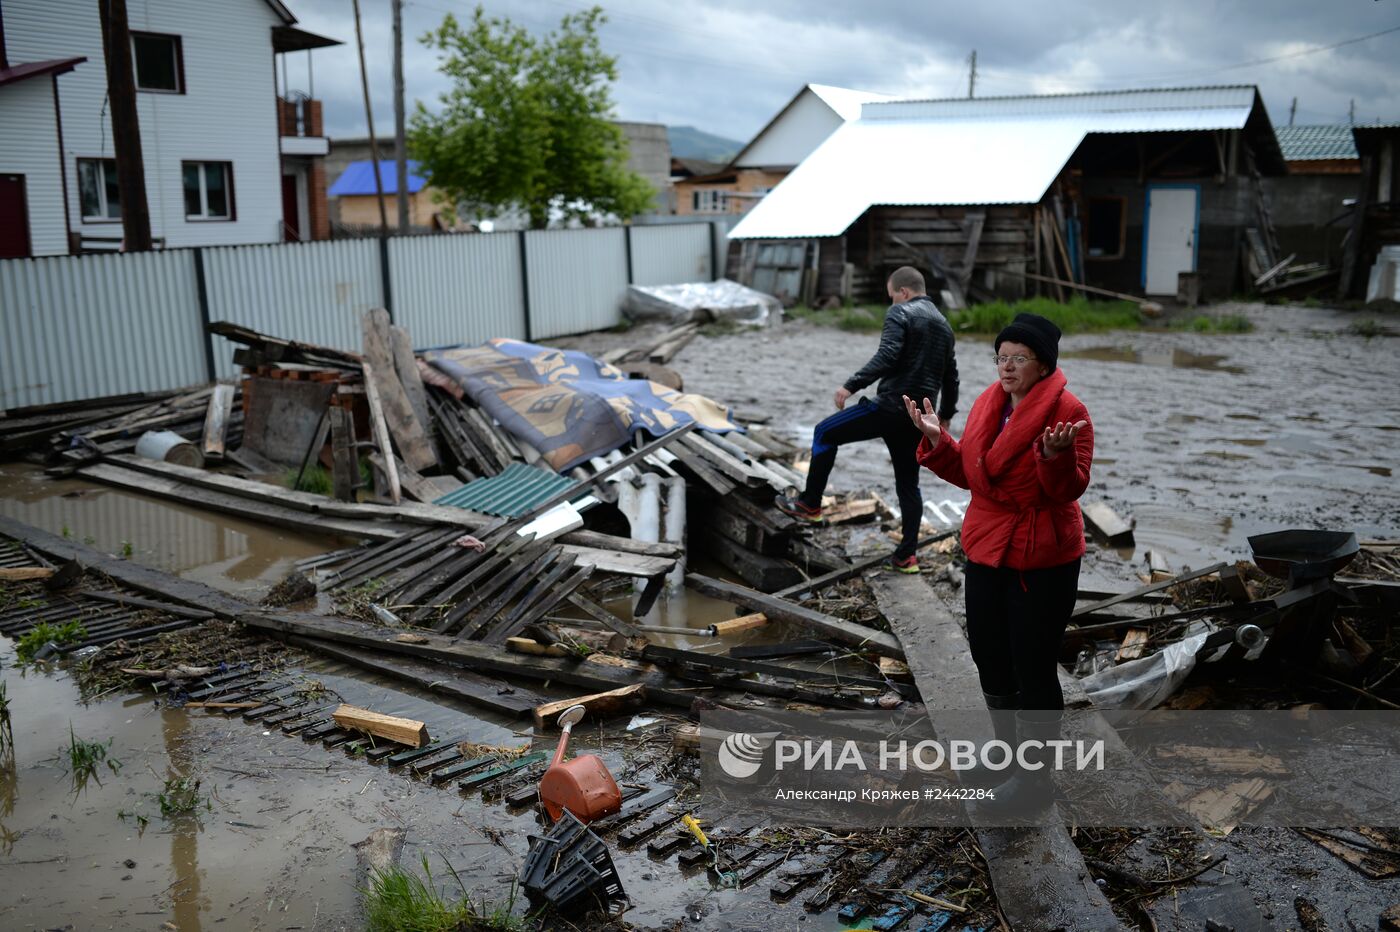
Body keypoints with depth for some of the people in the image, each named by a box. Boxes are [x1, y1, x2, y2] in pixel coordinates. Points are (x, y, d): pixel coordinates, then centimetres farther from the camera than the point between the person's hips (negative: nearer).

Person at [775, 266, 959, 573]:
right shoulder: (943, 324, 19)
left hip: (890, 407, -8)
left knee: (825, 433, 9)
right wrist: (946, 413, 37)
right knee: (908, 484, 13)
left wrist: (851, 385, -21)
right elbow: (950, 375, 25)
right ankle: (906, 556, 13)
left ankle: (810, 504, 12)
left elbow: (887, 356, -22)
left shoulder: (900, 313, -6)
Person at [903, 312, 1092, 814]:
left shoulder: (1067, 412, -14)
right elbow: (967, 474, 10)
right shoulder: (987, 404, 6)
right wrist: (936, 439, -3)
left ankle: (1035, 777, 20)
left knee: (1034, 669, 3)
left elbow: (1069, 489, -17)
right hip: (986, 552, 7)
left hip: (1042, 563, -7)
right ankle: (1010, 749, 42)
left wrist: (1055, 456, -35)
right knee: (989, 658, 19)